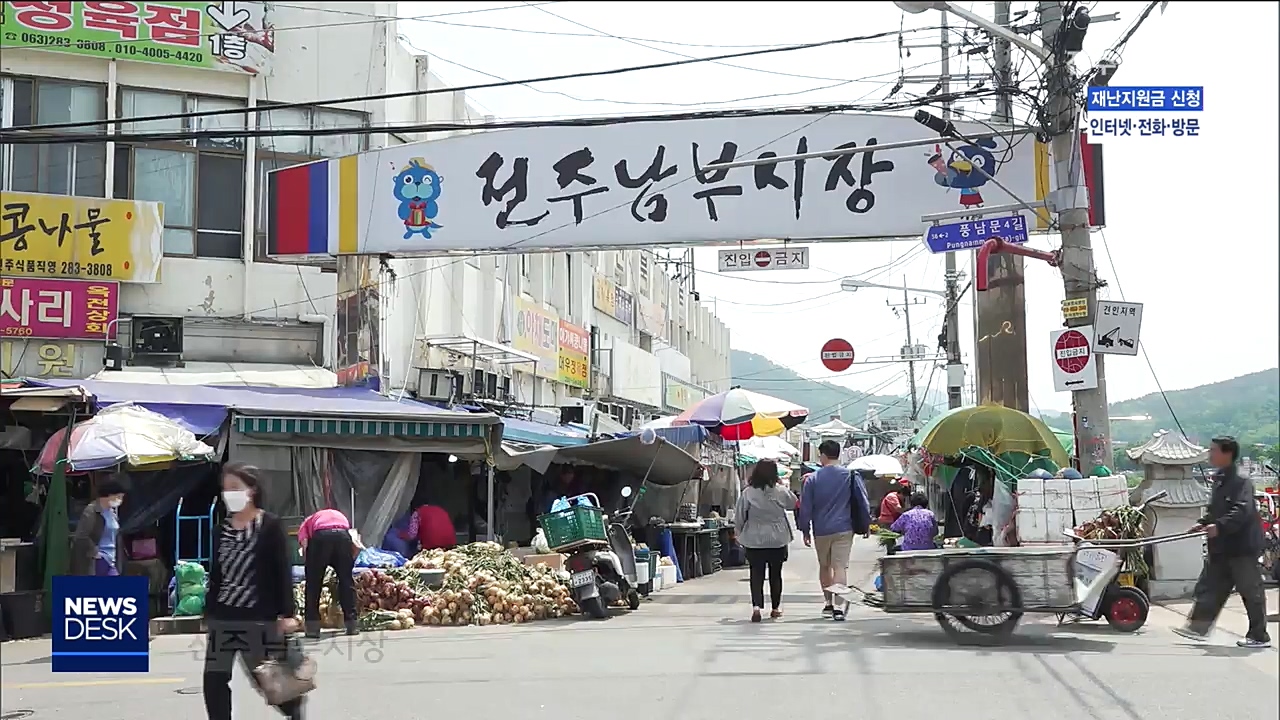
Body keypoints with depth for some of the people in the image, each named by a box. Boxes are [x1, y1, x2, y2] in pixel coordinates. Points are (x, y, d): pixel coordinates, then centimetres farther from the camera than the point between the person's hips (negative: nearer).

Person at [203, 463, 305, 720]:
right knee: (214, 681, 0)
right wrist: (208, 611, 16)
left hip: (259, 618, -5)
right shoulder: (223, 528, 10)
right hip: (223, 618, 6)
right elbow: (216, 573, 15)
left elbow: (283, 571, -9)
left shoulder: (270, 525, -6)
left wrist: (287, 613, -13)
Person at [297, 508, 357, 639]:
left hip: (320, 536, -2)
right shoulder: (340, 516, 41)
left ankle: (313, 628, 8)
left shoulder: (307, 522, 33)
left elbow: (305, 545, 11)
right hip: (343, 535, 2)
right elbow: (356, 546, 29)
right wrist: (349, 565, 39)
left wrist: (309, 568, 18)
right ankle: (352, 626, 16)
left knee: (313, 583, 11)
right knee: (347, 581, 15)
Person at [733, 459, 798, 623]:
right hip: (778, 541, 1)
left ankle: (756, 606, -15)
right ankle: (775, 608, 24)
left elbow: (738, 517, -4)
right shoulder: (781, 492, -8)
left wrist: (740, 533, 13)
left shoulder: (747, 493, -11)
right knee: (775, 574, 15)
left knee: (756, 574, 4)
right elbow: (793, 503, 13)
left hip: (754, 541, -1)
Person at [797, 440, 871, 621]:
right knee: (840, 567, -4)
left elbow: (805, 507, 0)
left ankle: (828, 603, 25)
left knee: (824, 566, 18)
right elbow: (862, 502, 1)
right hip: (843, 529, -1)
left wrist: (805, 531, 9)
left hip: (821, 531, 1)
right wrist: (866, 525, 12)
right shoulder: (850, 476, -1)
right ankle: (838, 606, -15)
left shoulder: (812, 479, -2)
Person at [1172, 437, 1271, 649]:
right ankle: (1199, 626, 12)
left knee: (1251, 591, 2)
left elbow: (1242, 511, -28)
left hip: (1242, 546, -9)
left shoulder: (1241, 481, -16)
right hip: (1222, 548, 9)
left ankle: (1259, 636, 11)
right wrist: (1203, 523, 7)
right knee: (1209, 587, 8)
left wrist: (1219, 526, -36)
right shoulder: (1219, 480, 13)